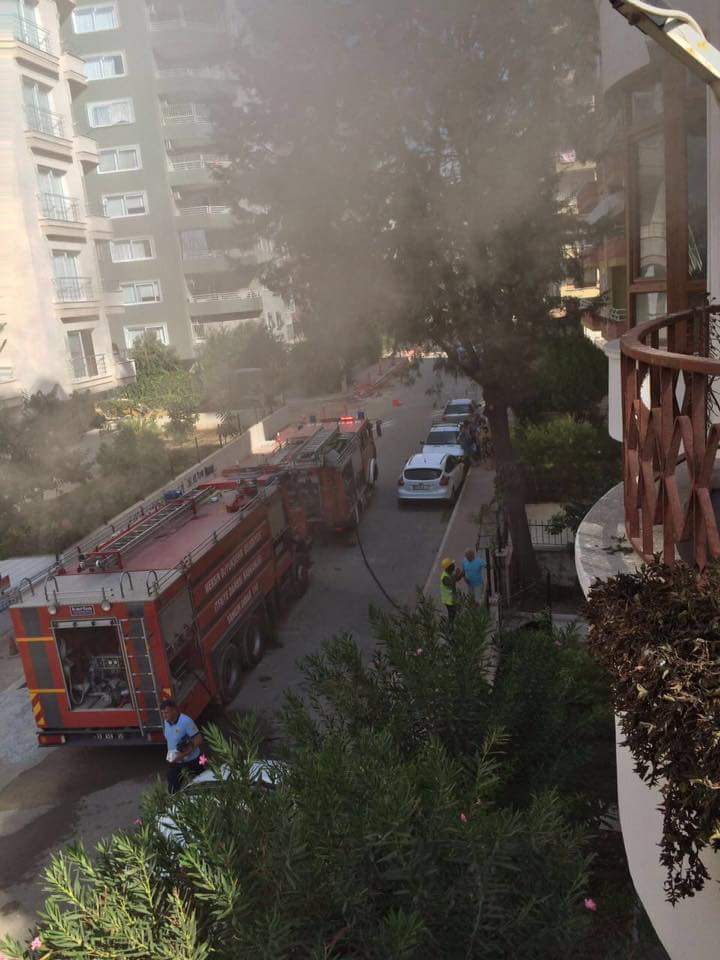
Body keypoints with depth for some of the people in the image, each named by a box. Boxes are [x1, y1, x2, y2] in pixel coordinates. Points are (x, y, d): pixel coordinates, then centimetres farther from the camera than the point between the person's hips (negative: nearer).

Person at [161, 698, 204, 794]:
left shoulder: (186, 721, -26)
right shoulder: (166, 722, -4)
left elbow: (199, 739, -25)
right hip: (174, 762, 6)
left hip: (191, 761, -6)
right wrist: (170, 753, 3)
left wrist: (185, 754, -30)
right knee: (173, 790, 12)